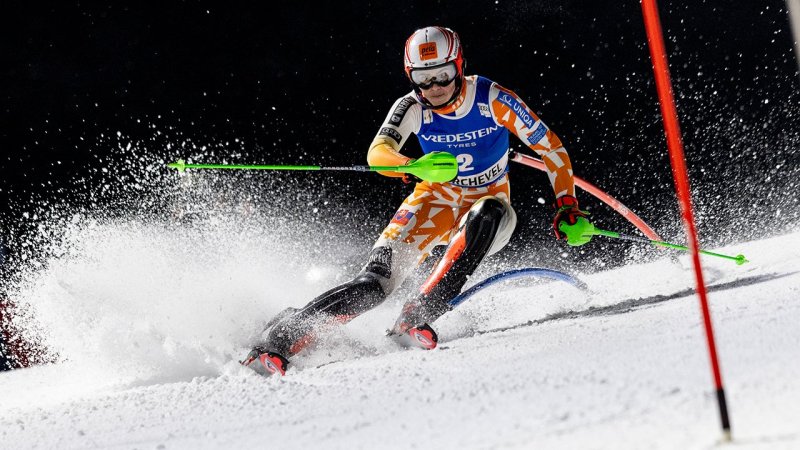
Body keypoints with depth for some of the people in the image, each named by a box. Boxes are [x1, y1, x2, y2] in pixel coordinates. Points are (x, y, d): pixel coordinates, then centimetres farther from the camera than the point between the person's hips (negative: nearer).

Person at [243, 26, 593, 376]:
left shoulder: (493, 100, -18)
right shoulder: (412, 107, -13)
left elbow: (552, 149, -9)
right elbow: (378, 154, -29)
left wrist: (567, 206, -18)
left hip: (489, 205, -1)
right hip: (438, 199, 1)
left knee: (486, 216, -39)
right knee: (377, 279, -22)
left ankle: (417, 318, -41)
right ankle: (290, 330, -16)